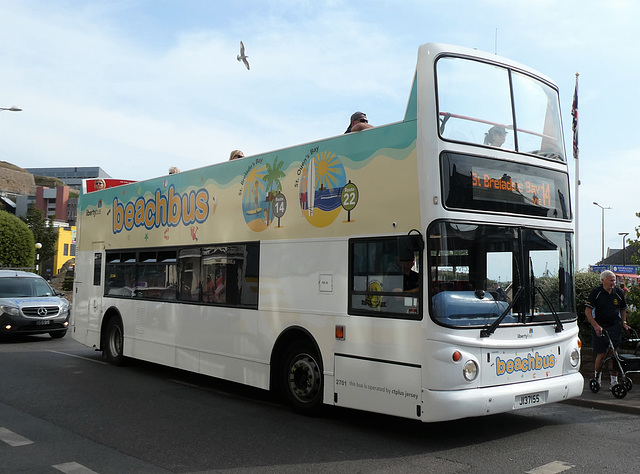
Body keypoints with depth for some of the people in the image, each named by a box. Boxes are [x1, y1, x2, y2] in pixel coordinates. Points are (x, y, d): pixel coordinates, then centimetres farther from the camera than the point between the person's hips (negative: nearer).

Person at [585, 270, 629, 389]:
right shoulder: (596, 292, -6)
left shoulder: (619, 292, 5)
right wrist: (596, 326, -17)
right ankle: (597, 377, 20)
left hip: (614, 327, 3)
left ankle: (614, 380, 11)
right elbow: (588, 311, -8)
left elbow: (623, 309, 20)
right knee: (601, 354, -3)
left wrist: (624, 323, 6)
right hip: (599, 328, -3)